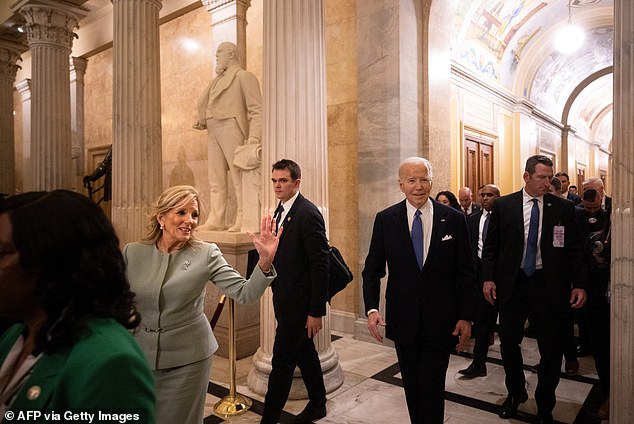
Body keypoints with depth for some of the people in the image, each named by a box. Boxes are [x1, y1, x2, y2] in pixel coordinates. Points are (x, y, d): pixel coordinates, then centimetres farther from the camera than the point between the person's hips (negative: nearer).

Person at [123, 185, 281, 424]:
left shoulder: (206, 254, -12)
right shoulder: (132, 253, -5)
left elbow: (245, 294, -19)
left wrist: (265, 261, -33)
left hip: (187, 359, -2)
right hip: (140, 355, 3)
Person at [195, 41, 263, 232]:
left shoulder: (244, 76, 2)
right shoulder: (217, 80, 26)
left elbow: (256, 110, -7)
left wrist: (253, 138, -18)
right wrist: (202, 122, 11)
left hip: (231, 129, -8)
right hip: (213, 132, 8)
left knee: (239, 177, -8)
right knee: (216, 179, 5)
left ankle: (245, 221, -7)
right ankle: (216, 220, 8)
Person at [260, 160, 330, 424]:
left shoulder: (308, 214, -19)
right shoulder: (281, 210, 8)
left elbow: (320, 266, -21)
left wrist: (316, 311, -20)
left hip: (298, 302, -9)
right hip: (284, 299, 9)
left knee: (282, 361, 1)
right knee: (304, 352, 21)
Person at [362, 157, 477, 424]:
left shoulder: (454, 219, -4)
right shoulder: (385, 219, -3)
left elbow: (466, 272, -1)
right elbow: (372, 269, 0)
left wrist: (466, 317, -4)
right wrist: (371, 308, -11)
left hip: (440, 320, -1)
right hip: (403, 319, 2)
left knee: (433, 388, 5)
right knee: (411, 385, 17)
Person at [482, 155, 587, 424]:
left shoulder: (563, 208, 1)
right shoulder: (503, 206, 0)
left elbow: (574, 249, 3)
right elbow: (491, 246, 2)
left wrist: (579, 284, -4)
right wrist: (488, 278, -6)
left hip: (549, 285, 0)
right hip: (512, 282, 0)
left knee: (551, 348, 9)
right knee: (508, 342, 11)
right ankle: (515, 393, 38)